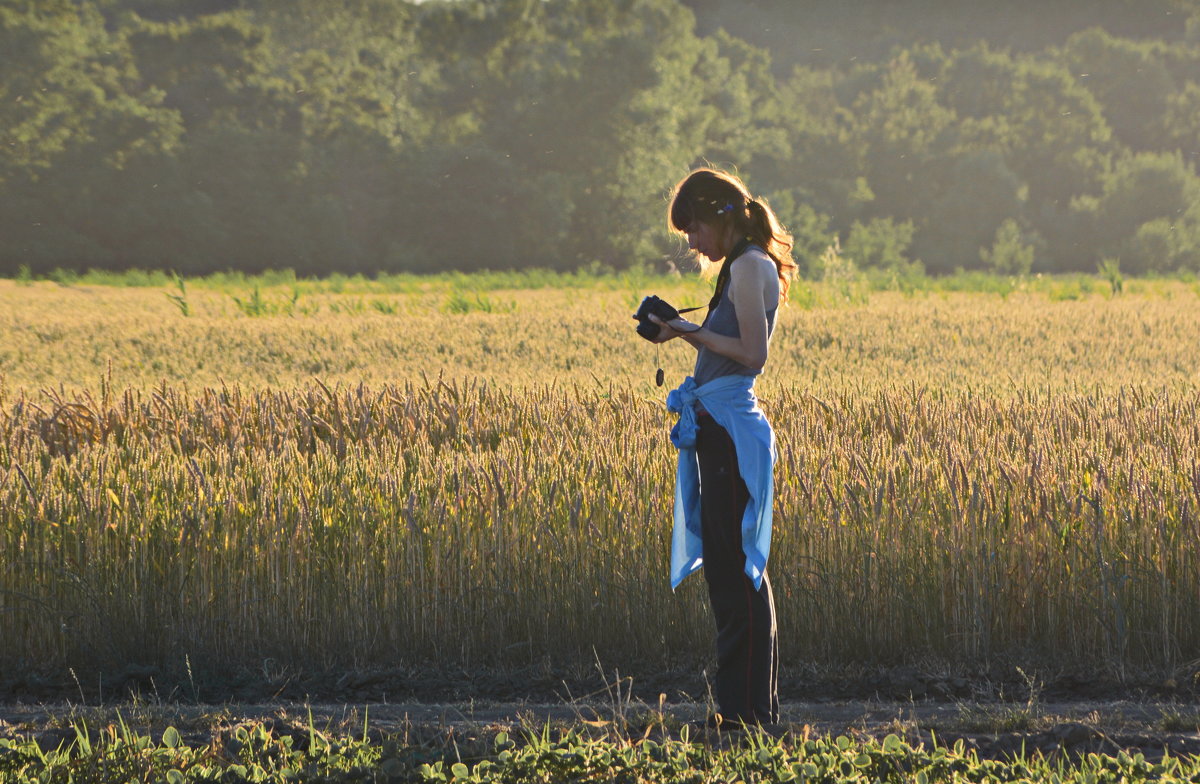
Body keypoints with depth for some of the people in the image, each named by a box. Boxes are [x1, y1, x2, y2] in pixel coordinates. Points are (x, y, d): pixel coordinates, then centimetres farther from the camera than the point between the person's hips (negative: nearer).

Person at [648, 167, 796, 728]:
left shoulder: (749, 266, -11)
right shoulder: (746, 266, 19)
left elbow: (753, 353, -18)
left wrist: (692, 332, -12)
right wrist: (687, 333, 10)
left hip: (729, 429, -10)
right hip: (720, 428, 10)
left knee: (734, 570, -8)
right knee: (731, 571, 11)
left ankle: (747, 710, -6)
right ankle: (754, 706, 14)